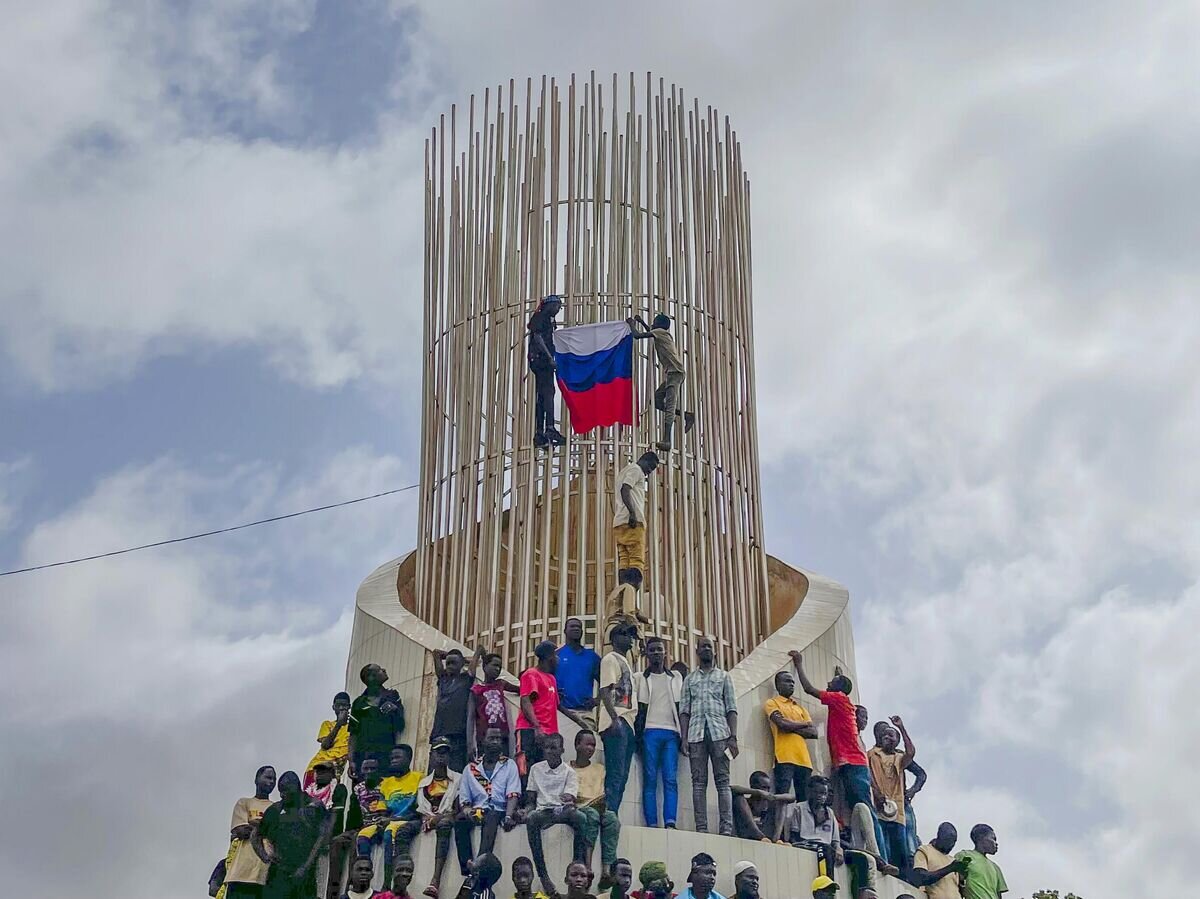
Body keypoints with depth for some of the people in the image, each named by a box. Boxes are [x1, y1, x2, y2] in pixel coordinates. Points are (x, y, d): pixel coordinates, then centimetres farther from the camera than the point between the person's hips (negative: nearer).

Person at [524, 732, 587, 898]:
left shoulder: (569, 772, 7)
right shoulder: (536, 769, 15)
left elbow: (571, 796, -6)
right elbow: (530, 797, 16)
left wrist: (570, 799, -28)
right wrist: (530, 809, -2)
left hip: (562, 810, -1)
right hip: (543, 810, 1)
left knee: (580, 817, -38)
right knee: (531, 819, -37)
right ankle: (543, 875, -39)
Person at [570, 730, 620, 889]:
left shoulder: (599, 769, 24)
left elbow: (603, 795, 16)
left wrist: (603, 803, -7)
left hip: (598, 809, 3)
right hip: (577, 810, -3)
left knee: (612, 818, -33)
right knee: (592, 815, -38)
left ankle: (606, 871, -45)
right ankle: (588, 867, -46)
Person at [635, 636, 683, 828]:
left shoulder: (675, 677, 17)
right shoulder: (641, 678, 13)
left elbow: (680, 708, 14)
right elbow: (641, 709, 8)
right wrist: (638, 733, -4)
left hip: (671, 733, 1)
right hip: (650, 731, -1)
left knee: (671, 779, -9)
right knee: (650, 779, -6)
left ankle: (670, 822, -16)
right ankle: (651, 824, -10)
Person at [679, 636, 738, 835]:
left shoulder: (724, 676, 16)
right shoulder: (690, 679, 19)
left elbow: (731, 709, 8)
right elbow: (684, 711, 12)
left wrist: (733, 737, -4)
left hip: (719, 731, -1)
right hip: (696, 733, 1)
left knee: (722, 781, -7)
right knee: (699, 782, -4)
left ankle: (726, 827, -13)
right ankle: (701, 828, -7)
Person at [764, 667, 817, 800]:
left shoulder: (800, 707, 25)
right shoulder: (772, 703, 8)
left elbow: (814, 732, 13)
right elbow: (783, 724, -10)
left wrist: (793, 728, -3)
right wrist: (804, 724, 6)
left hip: (804, 759, 6)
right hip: (785, 758, -6)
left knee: (804, 801, 1)